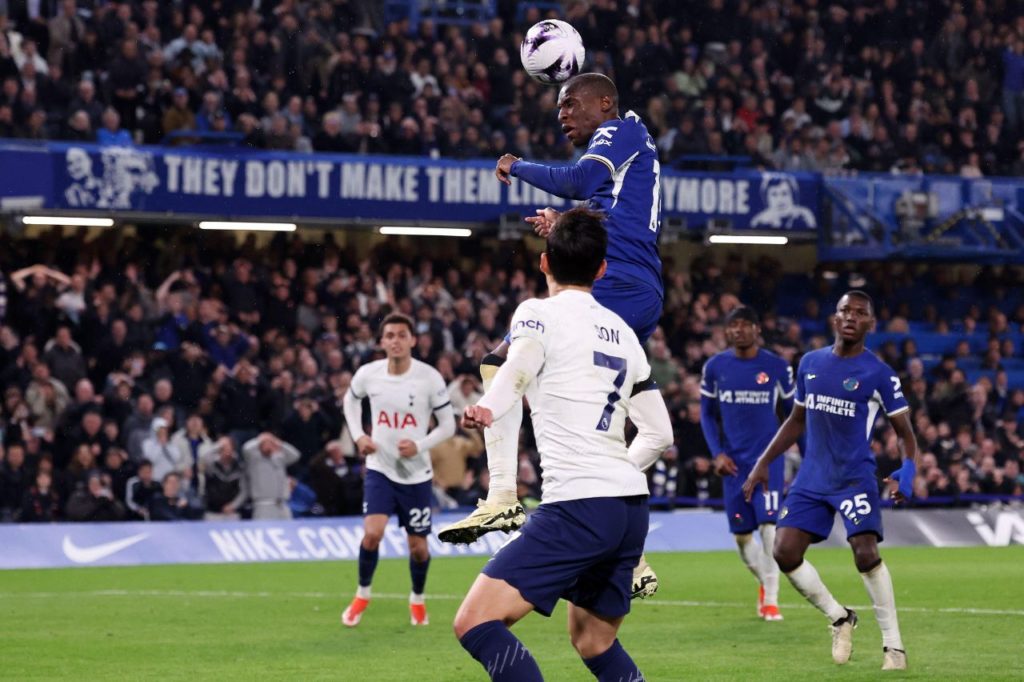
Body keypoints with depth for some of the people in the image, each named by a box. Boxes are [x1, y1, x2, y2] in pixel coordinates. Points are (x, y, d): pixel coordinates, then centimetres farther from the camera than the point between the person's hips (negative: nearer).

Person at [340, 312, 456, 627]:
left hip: (416, 473, 0)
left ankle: (417, 599, 34)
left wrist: (420, 445, -22)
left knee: (418, 546, 6)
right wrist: (358, 435, 1)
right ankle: (362, 595, 6)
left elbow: (448, 425, -6)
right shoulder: (368, 374, -8)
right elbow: (351, 399, 16)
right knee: (372, 533, -18)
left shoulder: (430, 378, -14)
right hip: (380, 468, 0)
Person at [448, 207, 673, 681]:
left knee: (474, 624, -11)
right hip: (632, 507, 8)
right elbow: (659, 433, 23)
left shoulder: (540, 313, 1)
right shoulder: (622, 332, 20)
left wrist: (487, 409, -41)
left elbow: (521, 362, -23)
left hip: (577, 505, -8)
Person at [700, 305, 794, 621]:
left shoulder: (777, 367, -1)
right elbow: (707, 414, 10)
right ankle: (764, 582, 31)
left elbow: (793, 413, 8)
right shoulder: (714, 367, 3)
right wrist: (717, 453, -2)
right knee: (741, 534, 4)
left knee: (769, 524, -15)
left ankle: (770, 598, -7)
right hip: (734, 461, 2)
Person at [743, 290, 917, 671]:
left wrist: (907, 470, -20)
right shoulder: (810, 363, 9)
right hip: (812, 478, 5)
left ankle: (893, 646, -8)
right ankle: (839, 619, 16)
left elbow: (904, 431, -1)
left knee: (866, 552, -20)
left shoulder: (879, 373, -5)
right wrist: (764, 463, 16)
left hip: (855, 478, -5)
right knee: (785, 553, -5)